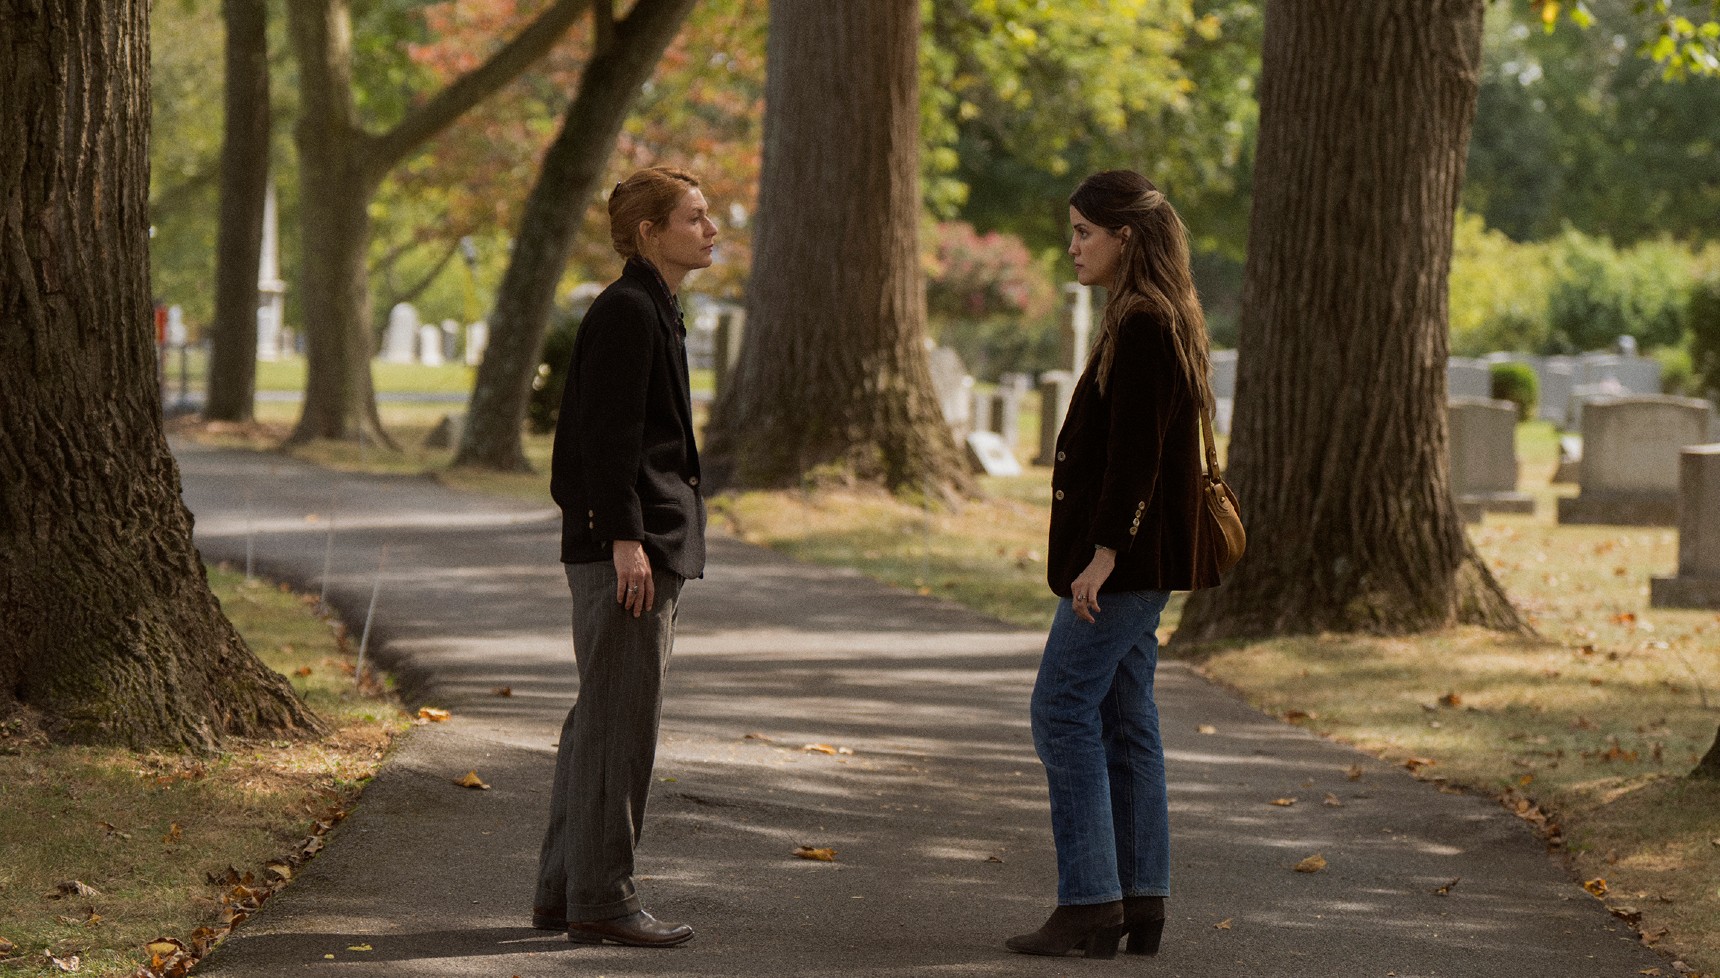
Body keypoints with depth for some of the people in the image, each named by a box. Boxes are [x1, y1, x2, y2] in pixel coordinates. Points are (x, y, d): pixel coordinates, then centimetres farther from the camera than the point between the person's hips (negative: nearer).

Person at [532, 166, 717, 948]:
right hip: (627, 548, -11)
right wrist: (625, 538, -22)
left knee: (598, 719, 13)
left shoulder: (651, 311, 19)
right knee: (620, 718, -8)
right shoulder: (627, 311, -12)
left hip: (648, 549, 11)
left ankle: (562, 892, 19)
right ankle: (599, 899, -5)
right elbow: (607, 435, -19)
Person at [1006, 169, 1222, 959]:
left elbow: (1136, 453, -21)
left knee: (1064, 711, -8)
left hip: (1125, 560, -10)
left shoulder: (1143, 329, -16)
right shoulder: (1157, 322, 16)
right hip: (1140, 563, 10)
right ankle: (1140, 905, 13)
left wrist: (1103, 554, -22)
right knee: (1124, 721, 11)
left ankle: (1089, 905, -8)